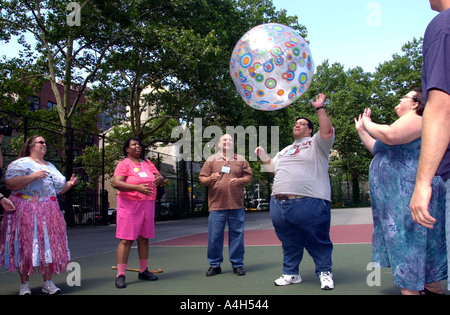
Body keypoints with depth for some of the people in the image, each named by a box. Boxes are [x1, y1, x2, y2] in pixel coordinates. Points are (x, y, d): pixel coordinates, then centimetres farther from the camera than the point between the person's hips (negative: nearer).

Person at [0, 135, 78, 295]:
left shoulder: (51, 166, 23)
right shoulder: (21, 163, 1)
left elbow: (58, 189, 27)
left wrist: (70, 184, 10)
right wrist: (33, 176, -19)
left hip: (49, 212, 6)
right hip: (26, 211, -6)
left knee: (49, 245, 2)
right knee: (25, 244, -4)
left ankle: (48, 283, 9)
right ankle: (25, 284, 7)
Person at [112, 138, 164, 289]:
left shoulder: (147, 163, 15)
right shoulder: (124, 164, -3)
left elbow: (160, 177, 10)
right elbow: (116, 183, -17)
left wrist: (159, 179, -16)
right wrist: (138, 187, -29)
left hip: (147, 205, 6)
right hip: (129, 205, -5)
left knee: (144, 238, 10)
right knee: (126, 239, -7)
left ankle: (143, 271, 21)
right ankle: (120, 275, -3)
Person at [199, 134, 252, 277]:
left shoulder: (241, 160, 12)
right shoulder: (211, 160, 10)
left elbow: (249, 178, 11)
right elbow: (202, 180, 8)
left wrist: (239, 180, -8)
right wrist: (210, 178, -13)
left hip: (236, 205, 1)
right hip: (216, 205, 0)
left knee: (237, 235, 4)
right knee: (214, 236, 1)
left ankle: (237, 264, 15)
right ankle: (214, 265, 13)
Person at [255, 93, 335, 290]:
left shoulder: (315, 143, 8)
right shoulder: (285, 150, 29)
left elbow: (327, 132, -10)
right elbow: (273, 168, 33)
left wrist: (320, 109, -12)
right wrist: (264, 158, 18)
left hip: (309, 203, -6)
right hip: (279, 205, 7)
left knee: (318, 242, 0)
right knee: (289, 243, 13)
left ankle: (325, 273, 15)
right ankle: (291, 273, 24)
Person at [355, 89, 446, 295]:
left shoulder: (414, 119, -6)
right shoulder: (404, 123, 26)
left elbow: (390, 136, -25)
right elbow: (378, 150, 31)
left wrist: (368, 124, -8)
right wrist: (361, 130, 32)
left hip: (409, 193, -10)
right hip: (395, 196, 10)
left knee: (408, 241, -11)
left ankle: (411, 289, -9)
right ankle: (432, 287, 21)